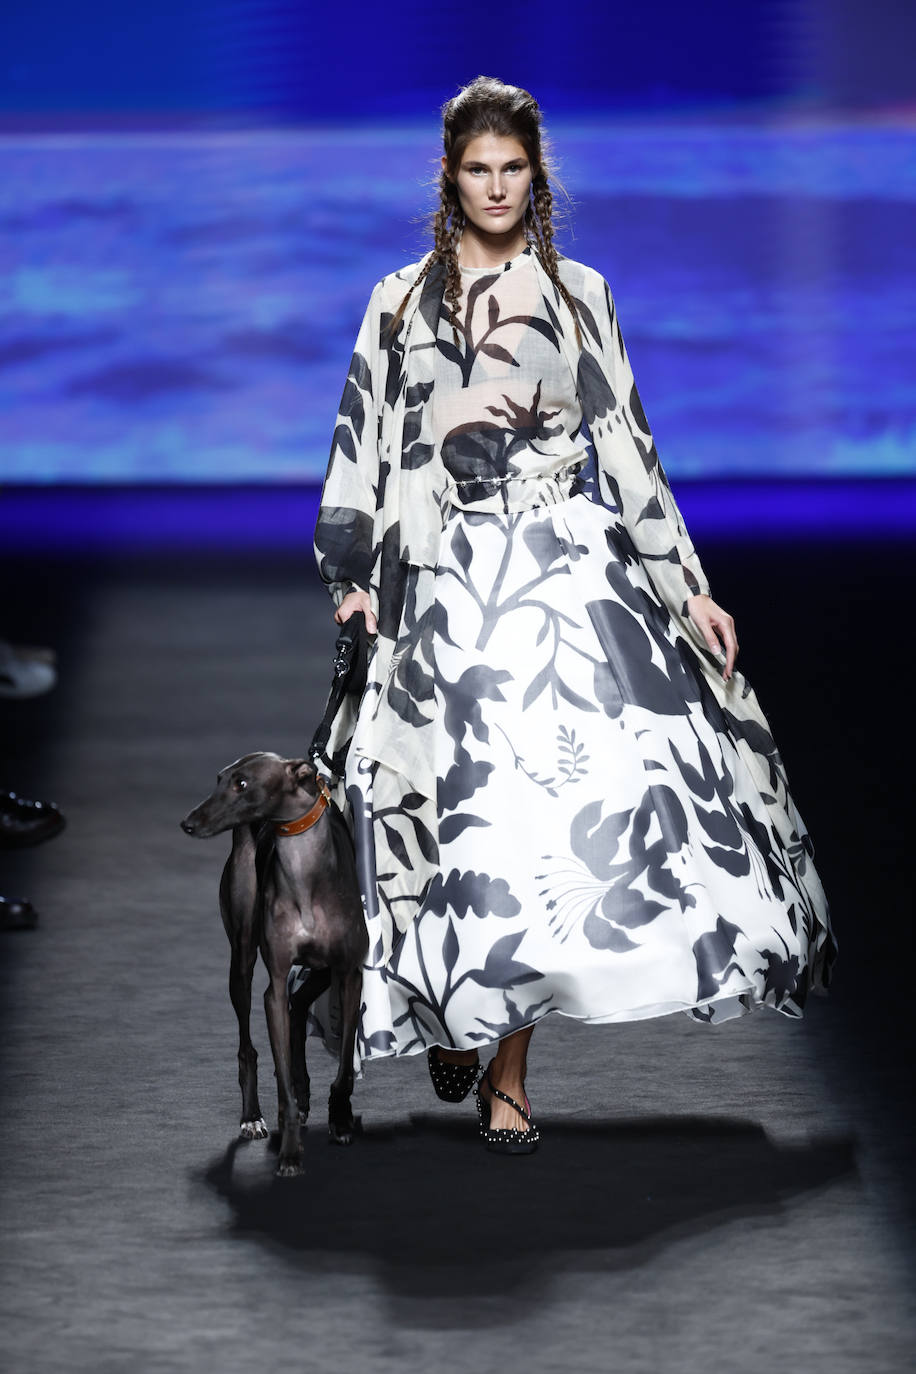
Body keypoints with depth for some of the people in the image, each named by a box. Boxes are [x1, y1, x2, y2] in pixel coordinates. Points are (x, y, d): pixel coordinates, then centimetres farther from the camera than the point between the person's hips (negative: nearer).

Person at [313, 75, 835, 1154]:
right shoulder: (402, 301, 9)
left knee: (541, 797, -7)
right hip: (448, 578, 0)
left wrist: (686, 584, 6)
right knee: (466, 794, -7)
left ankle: (505, 1072, -2)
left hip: (569, 569, 0)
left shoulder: (578, 293, 10)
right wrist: (354, 577, 1)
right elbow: (365, 446, 9)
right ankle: (450, 1019, 17)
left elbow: (627, 446, 10)